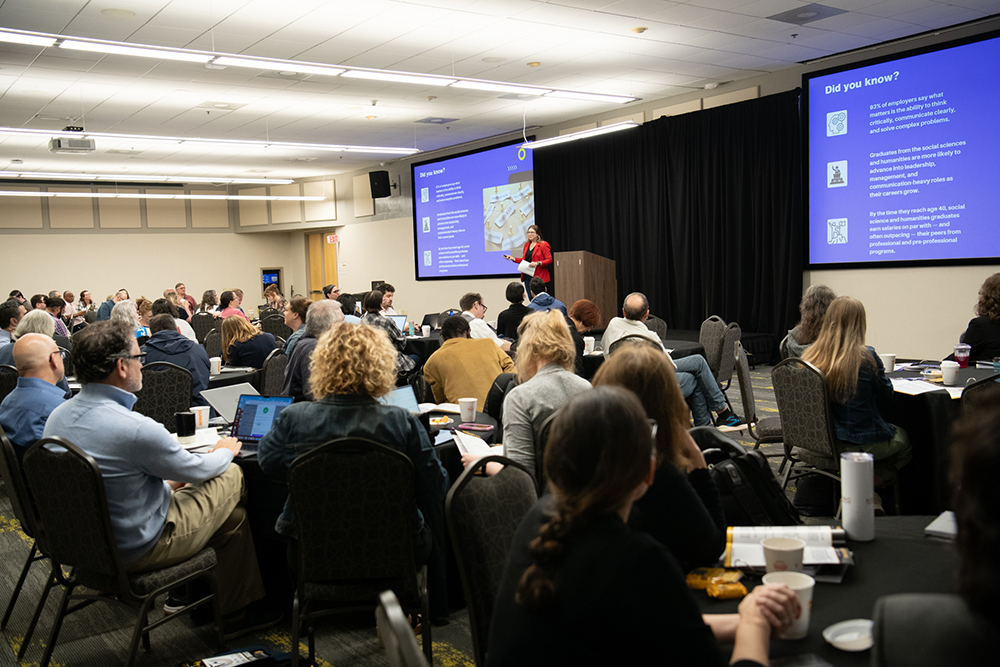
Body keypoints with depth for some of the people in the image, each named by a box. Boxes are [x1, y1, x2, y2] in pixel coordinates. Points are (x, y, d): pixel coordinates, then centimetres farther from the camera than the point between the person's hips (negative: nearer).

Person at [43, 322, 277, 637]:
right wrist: (224, 452, 10)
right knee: (232, 475, 7)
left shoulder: (57, 416, -4)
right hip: (135, 549, -8)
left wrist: (167, 484, 17)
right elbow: (199, 470, -11)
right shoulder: (136, 429, -30)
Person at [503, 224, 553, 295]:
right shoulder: (526, 244, 17)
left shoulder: (544, 245, -4)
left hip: (539, 278, -6)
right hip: (527, 277, 7)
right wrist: (512, 258, 10)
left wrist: (538, 263, -22)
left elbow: (549, 260, -9)